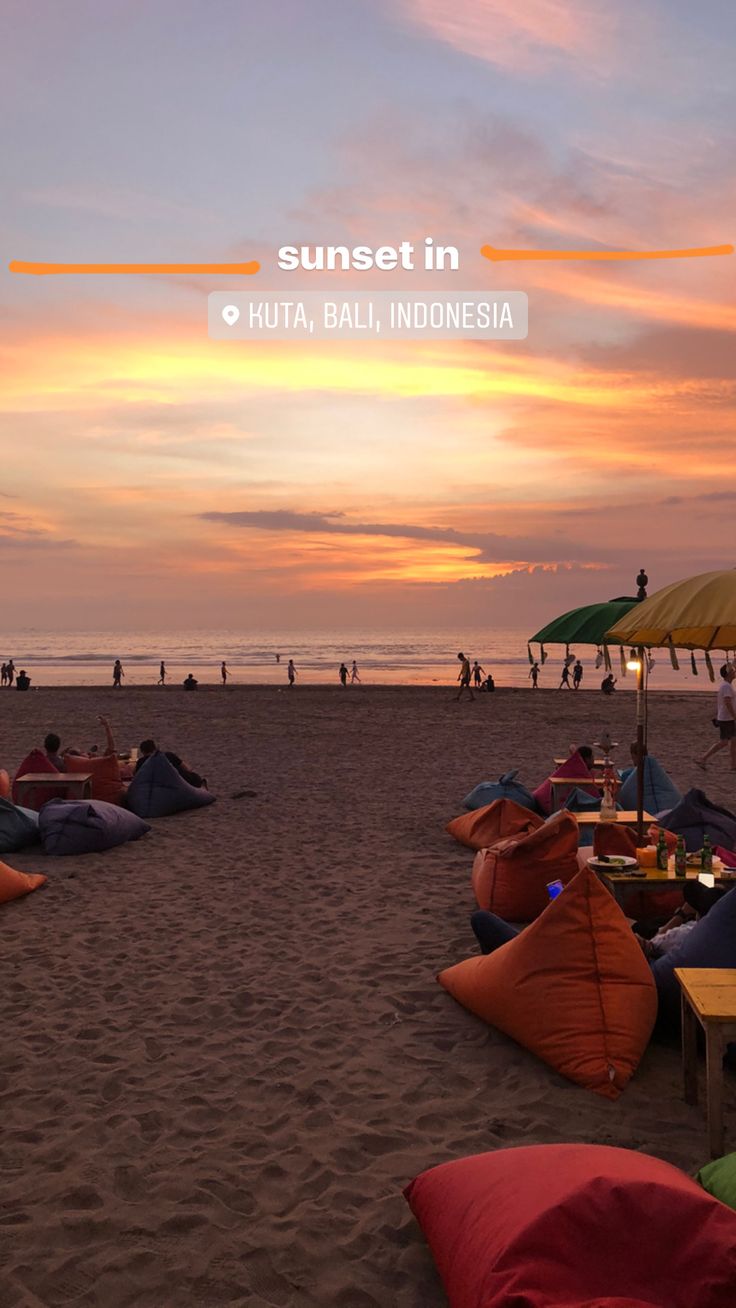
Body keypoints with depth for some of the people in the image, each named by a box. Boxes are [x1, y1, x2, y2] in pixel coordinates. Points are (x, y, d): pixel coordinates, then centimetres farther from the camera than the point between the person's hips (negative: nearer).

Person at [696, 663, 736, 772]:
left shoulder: (724, 685, 12)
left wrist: (717, 715, 21)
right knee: (723, 742, -6)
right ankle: (703, 759, -2)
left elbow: (717, 699, 18)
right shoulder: (727, 686, -19)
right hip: (727, 719, -10)